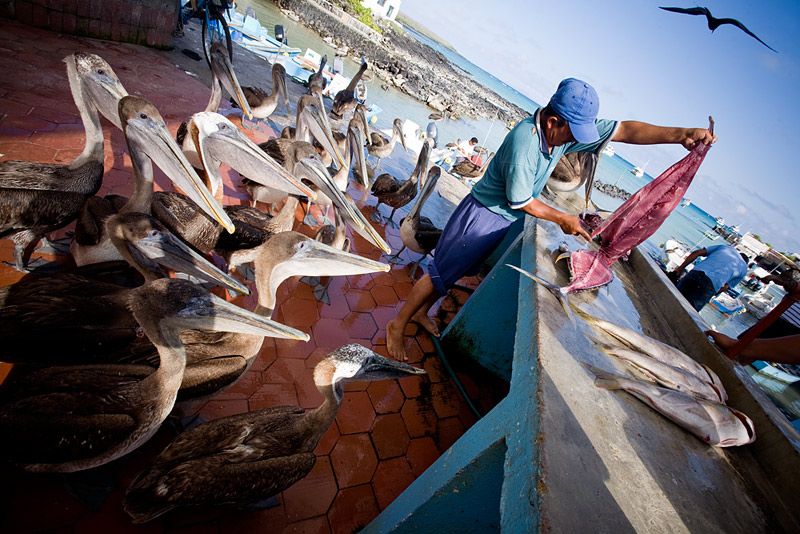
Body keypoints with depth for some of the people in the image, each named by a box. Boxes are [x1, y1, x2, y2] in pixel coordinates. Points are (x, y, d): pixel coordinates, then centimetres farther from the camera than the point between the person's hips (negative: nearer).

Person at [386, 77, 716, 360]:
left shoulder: (571, 127, -5)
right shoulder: (525, 140, -29)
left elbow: (624, 130, 0)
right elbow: (520, 201, -23)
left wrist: (679, 134, -13)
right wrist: (563, 219, -11)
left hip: (506, 220, 8)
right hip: (484, 212, -8)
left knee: (458, 272, 16)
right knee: (441, 273, -1)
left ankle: (421, 312, 36)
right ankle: (397, 324, 17)